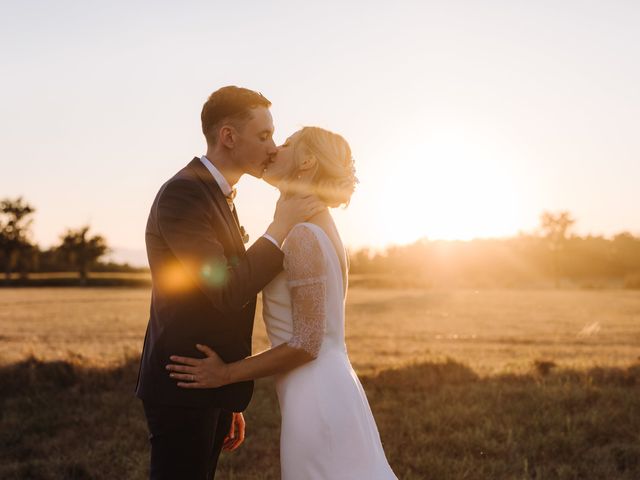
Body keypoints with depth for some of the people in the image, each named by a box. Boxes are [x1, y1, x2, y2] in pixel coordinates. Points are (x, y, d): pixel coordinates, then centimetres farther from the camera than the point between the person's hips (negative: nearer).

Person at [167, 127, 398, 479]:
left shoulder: (304, 235, -16)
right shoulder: (318, 227, 12)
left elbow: (306, 344, -19)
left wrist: (226, 374, -11)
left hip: (317, 401, -9)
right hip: (328, 393, 9)